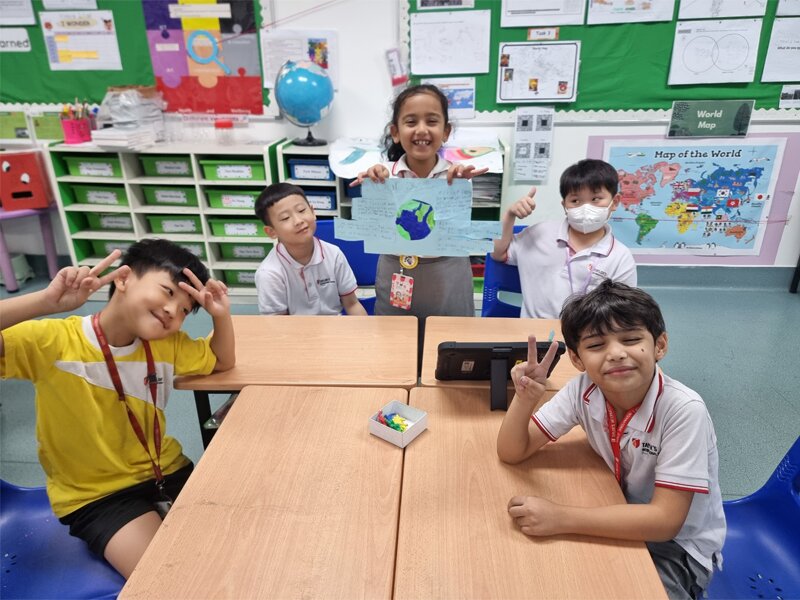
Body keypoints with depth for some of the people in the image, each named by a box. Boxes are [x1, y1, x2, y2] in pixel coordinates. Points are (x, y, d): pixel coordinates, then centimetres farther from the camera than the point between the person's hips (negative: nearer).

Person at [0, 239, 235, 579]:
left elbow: (222, 362, 8)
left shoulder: (167, 344, -3)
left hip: (166, 472, 5)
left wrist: (221, 314, -11)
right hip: (96, 496, -5)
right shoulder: (52, 341, -18)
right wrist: (47, 301, -40)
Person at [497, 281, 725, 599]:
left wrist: (561, 518, -35)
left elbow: (665, 520, -28)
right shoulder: (582, 391, -16)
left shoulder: (684, 410, -28)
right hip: (622, 520, 4)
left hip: (677, 544, -4)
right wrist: (525, 398, -32)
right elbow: (512, 453, -13)